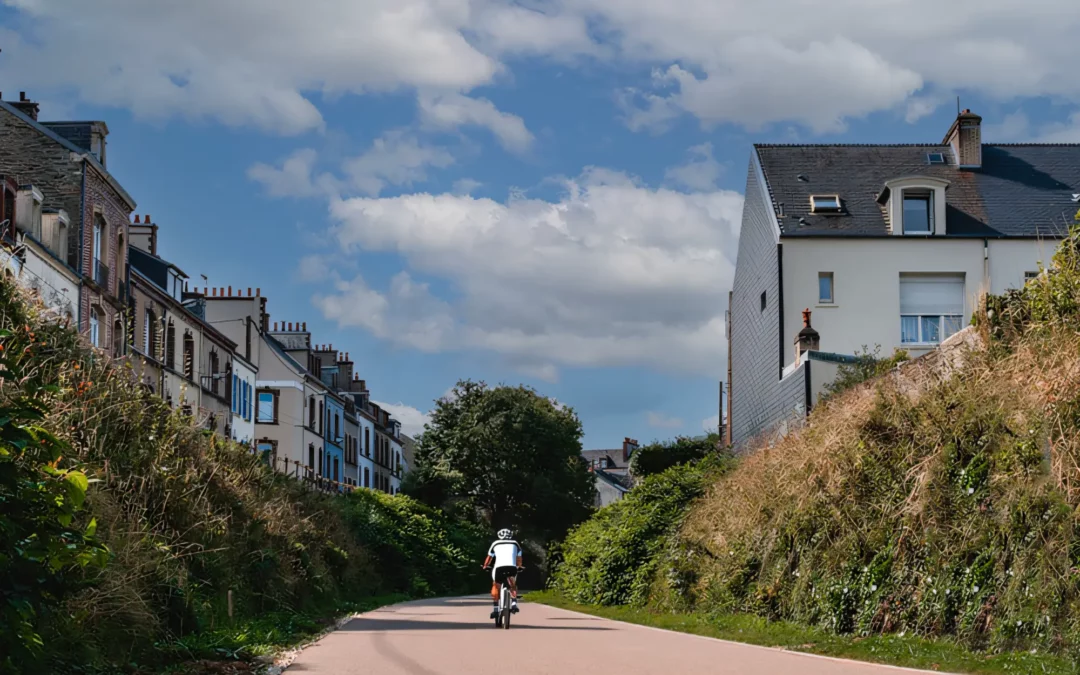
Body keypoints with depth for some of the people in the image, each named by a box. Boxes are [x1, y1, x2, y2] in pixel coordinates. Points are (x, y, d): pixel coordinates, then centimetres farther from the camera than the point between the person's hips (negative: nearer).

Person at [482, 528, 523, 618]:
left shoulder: (496, 543, 23)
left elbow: (489, 557, 30)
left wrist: (485, 566, 47)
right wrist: (519, 567, 49)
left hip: (499, 567, 0)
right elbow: (519, 559, 30)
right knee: (513, 585, 25)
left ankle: (495, 609, 14)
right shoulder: (515, 544, 24)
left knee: (495, 586, 22)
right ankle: (514, 603, 3)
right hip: (512, 567, 0)